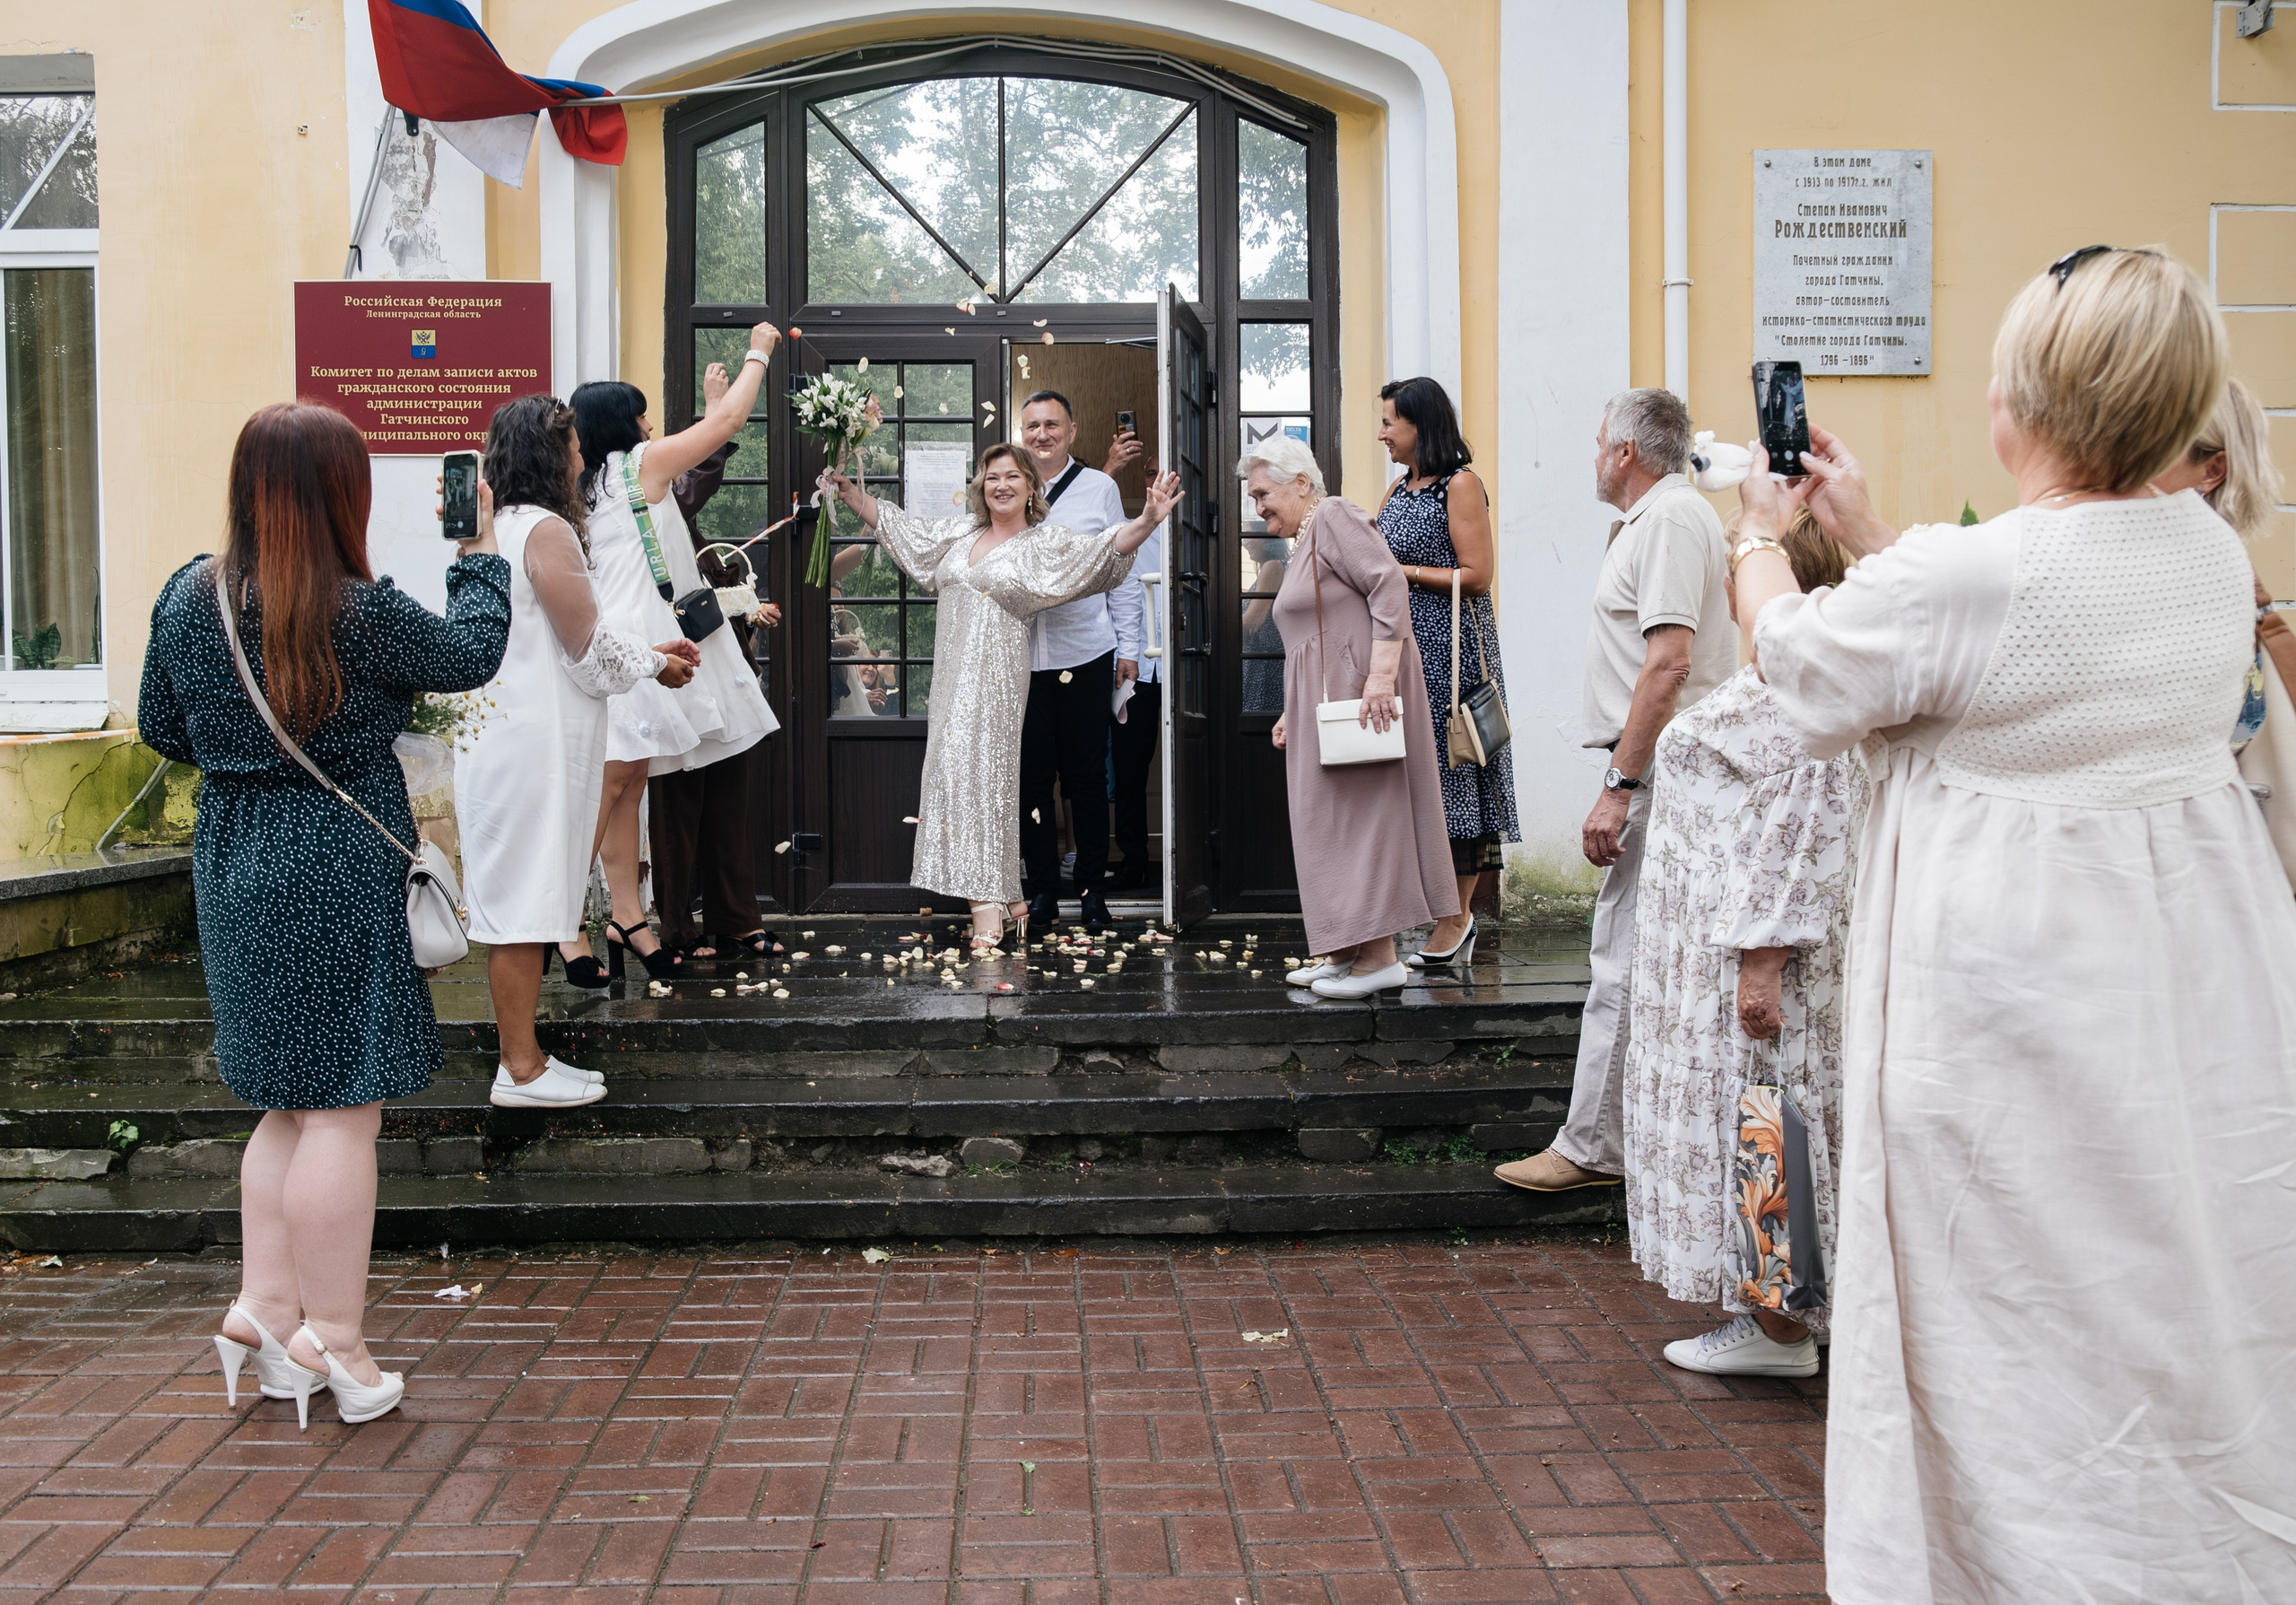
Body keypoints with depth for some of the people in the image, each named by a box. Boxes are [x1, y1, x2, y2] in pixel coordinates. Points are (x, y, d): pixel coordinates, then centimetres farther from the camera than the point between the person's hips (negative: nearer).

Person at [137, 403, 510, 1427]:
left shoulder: (188, 597, 2)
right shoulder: (361, 614, -17)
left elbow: (161, 728, 11)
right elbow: (472, 653, -1)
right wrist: (482, 559, 15)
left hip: (232, 863, 7)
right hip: (339, 870, -7)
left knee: (290, 1101, 19)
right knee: (342, 1110, 2)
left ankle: (262, 1305, 21)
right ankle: (329, 1338, 9)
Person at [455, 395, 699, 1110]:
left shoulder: (504, 526, 14)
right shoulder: (545, 530, -15)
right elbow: (590, 649, -13)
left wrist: (653, 648, 18)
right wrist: (654, 665, 4)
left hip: (508, 734, 10)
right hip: (530, 745, -10)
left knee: (519, 901, 13)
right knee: (523, 900, -3)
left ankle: (522, 1058, 21)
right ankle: (521, 1070, 5)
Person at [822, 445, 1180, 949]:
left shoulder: (1044, 543, -1)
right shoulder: (960, 532, 15)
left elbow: (1102, 550, -15)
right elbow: (899, 526, 26)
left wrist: (1146, 521, -30)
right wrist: (848, 491, 24)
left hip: (995, 680, -6)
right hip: (952, 677, 6)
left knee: (983, 772, -13)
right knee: (964, 775, 5)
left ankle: (988, 911, -14)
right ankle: (1010, 901, 12)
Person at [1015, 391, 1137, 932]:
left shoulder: (1099, 487, 6)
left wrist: (1128, 649, 4)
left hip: (1084, 653, -1)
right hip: (1021, 656, 2)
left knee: (1086, 776, 4)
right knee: (1032, 776, 5)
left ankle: (1092, 889, 14)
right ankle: (1043, 890, 14)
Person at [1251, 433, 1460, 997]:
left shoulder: (1334, 517, -8)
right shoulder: (1302, 544, 22)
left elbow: (1389, 584, -19)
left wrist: (1382, 673, -27)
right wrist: (1294, 712, 20)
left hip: (1361, 691, -10)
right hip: (1326, 698, 10)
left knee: (1362, 811, -9)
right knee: (1332, 817, 10)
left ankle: (1381, 956, -7)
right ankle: (1348, 949, 14)